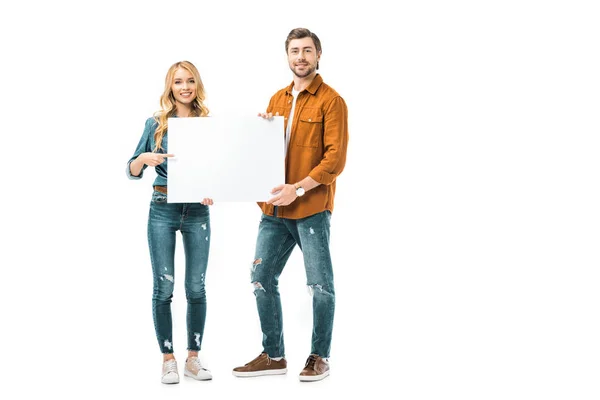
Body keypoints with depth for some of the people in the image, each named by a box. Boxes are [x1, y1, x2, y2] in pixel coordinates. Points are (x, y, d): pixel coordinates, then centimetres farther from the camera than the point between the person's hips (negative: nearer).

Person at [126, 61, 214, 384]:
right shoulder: (156, 123, 2)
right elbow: (132, 172, 4)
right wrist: (144, 159, -17)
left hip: (197, 212, 1)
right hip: (163, 210, -1)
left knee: (196, 287, 4)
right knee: (164, 287, 0)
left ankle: (193, 357, 16)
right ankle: (168, 360, 10)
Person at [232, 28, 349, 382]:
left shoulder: (331, 101, -5)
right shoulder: (277, 99, 15)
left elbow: (335, 159, -13)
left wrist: (297, 189, -19)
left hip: (312, 207, -6)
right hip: (275, 208, 7)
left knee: (320, 285, 2)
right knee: (262, 279, 8)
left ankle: (320, 357, 16)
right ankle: (273, 356, 20)